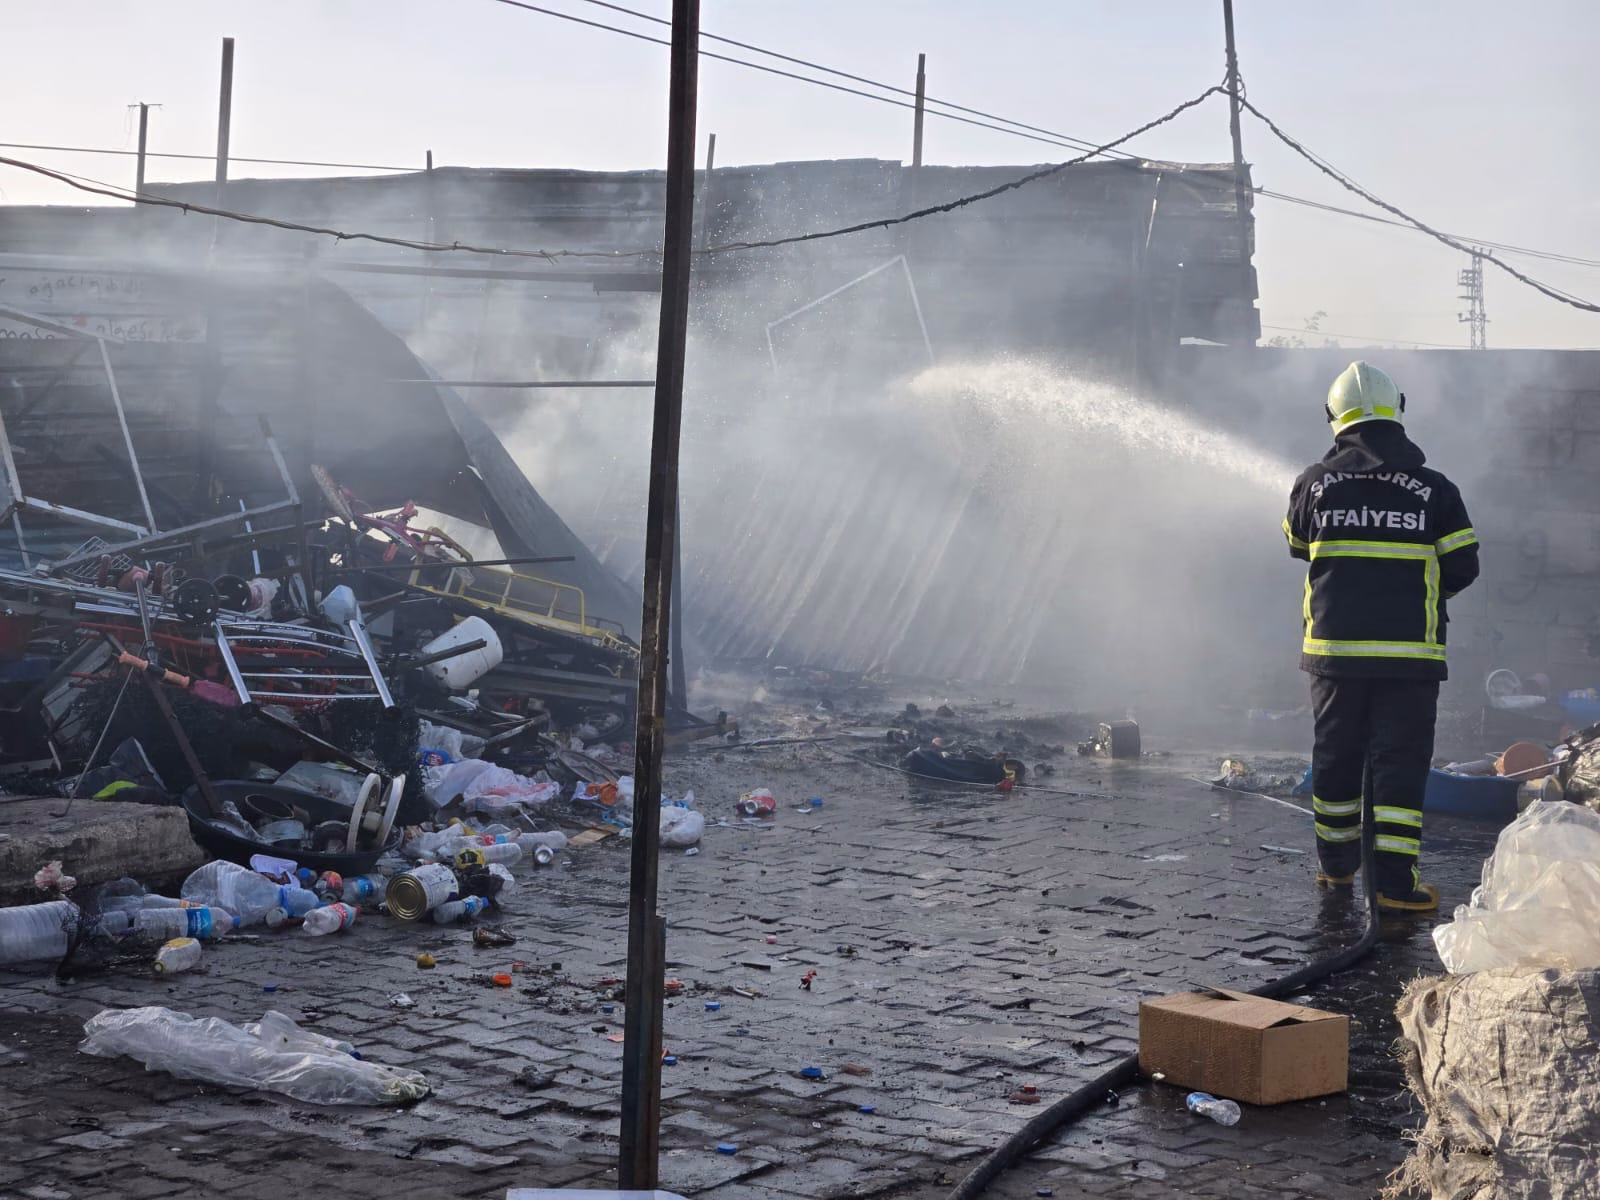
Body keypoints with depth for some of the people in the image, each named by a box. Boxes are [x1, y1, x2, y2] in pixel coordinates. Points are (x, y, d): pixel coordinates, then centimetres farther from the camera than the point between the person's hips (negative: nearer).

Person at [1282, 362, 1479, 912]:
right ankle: (1395, 881, -3)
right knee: (1399, 763, 1)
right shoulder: (1435, 490, -6)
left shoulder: (1314, 485, -1)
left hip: (1333, 647, 2)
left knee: (1335, 757, 15)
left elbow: (1298, 546, 16)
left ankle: (1336, 864, 26)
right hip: (1410, 655, -2)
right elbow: (1462, 569, 0)